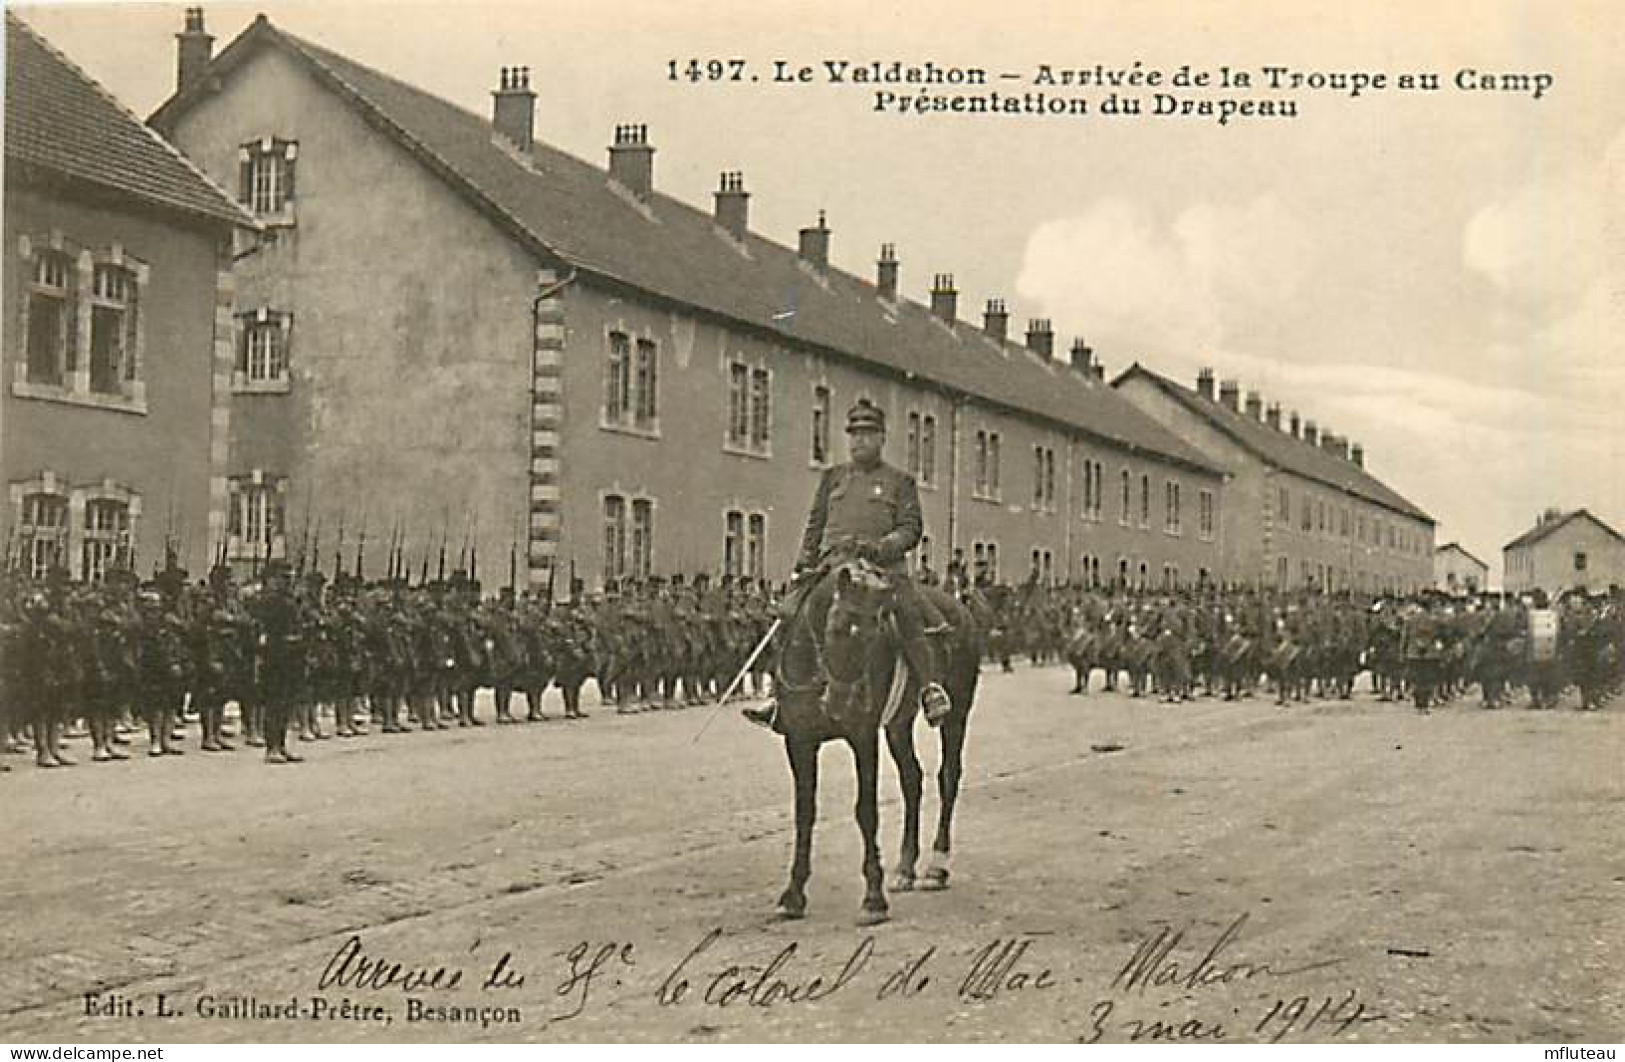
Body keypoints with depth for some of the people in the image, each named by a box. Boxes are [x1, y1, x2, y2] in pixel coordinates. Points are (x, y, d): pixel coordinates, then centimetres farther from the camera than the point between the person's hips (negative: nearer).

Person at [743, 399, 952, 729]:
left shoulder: (900, 481, 12)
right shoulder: (833, 477, 21)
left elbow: (910, 528, 3)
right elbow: (815, 525, 21)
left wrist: (880, 547, -16)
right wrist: (803, 566, 9)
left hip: (883, 565, -3)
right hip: (832, 564, 3)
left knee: (908, 612, -25)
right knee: (792, 609, -11)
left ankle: (931, 689, -20)